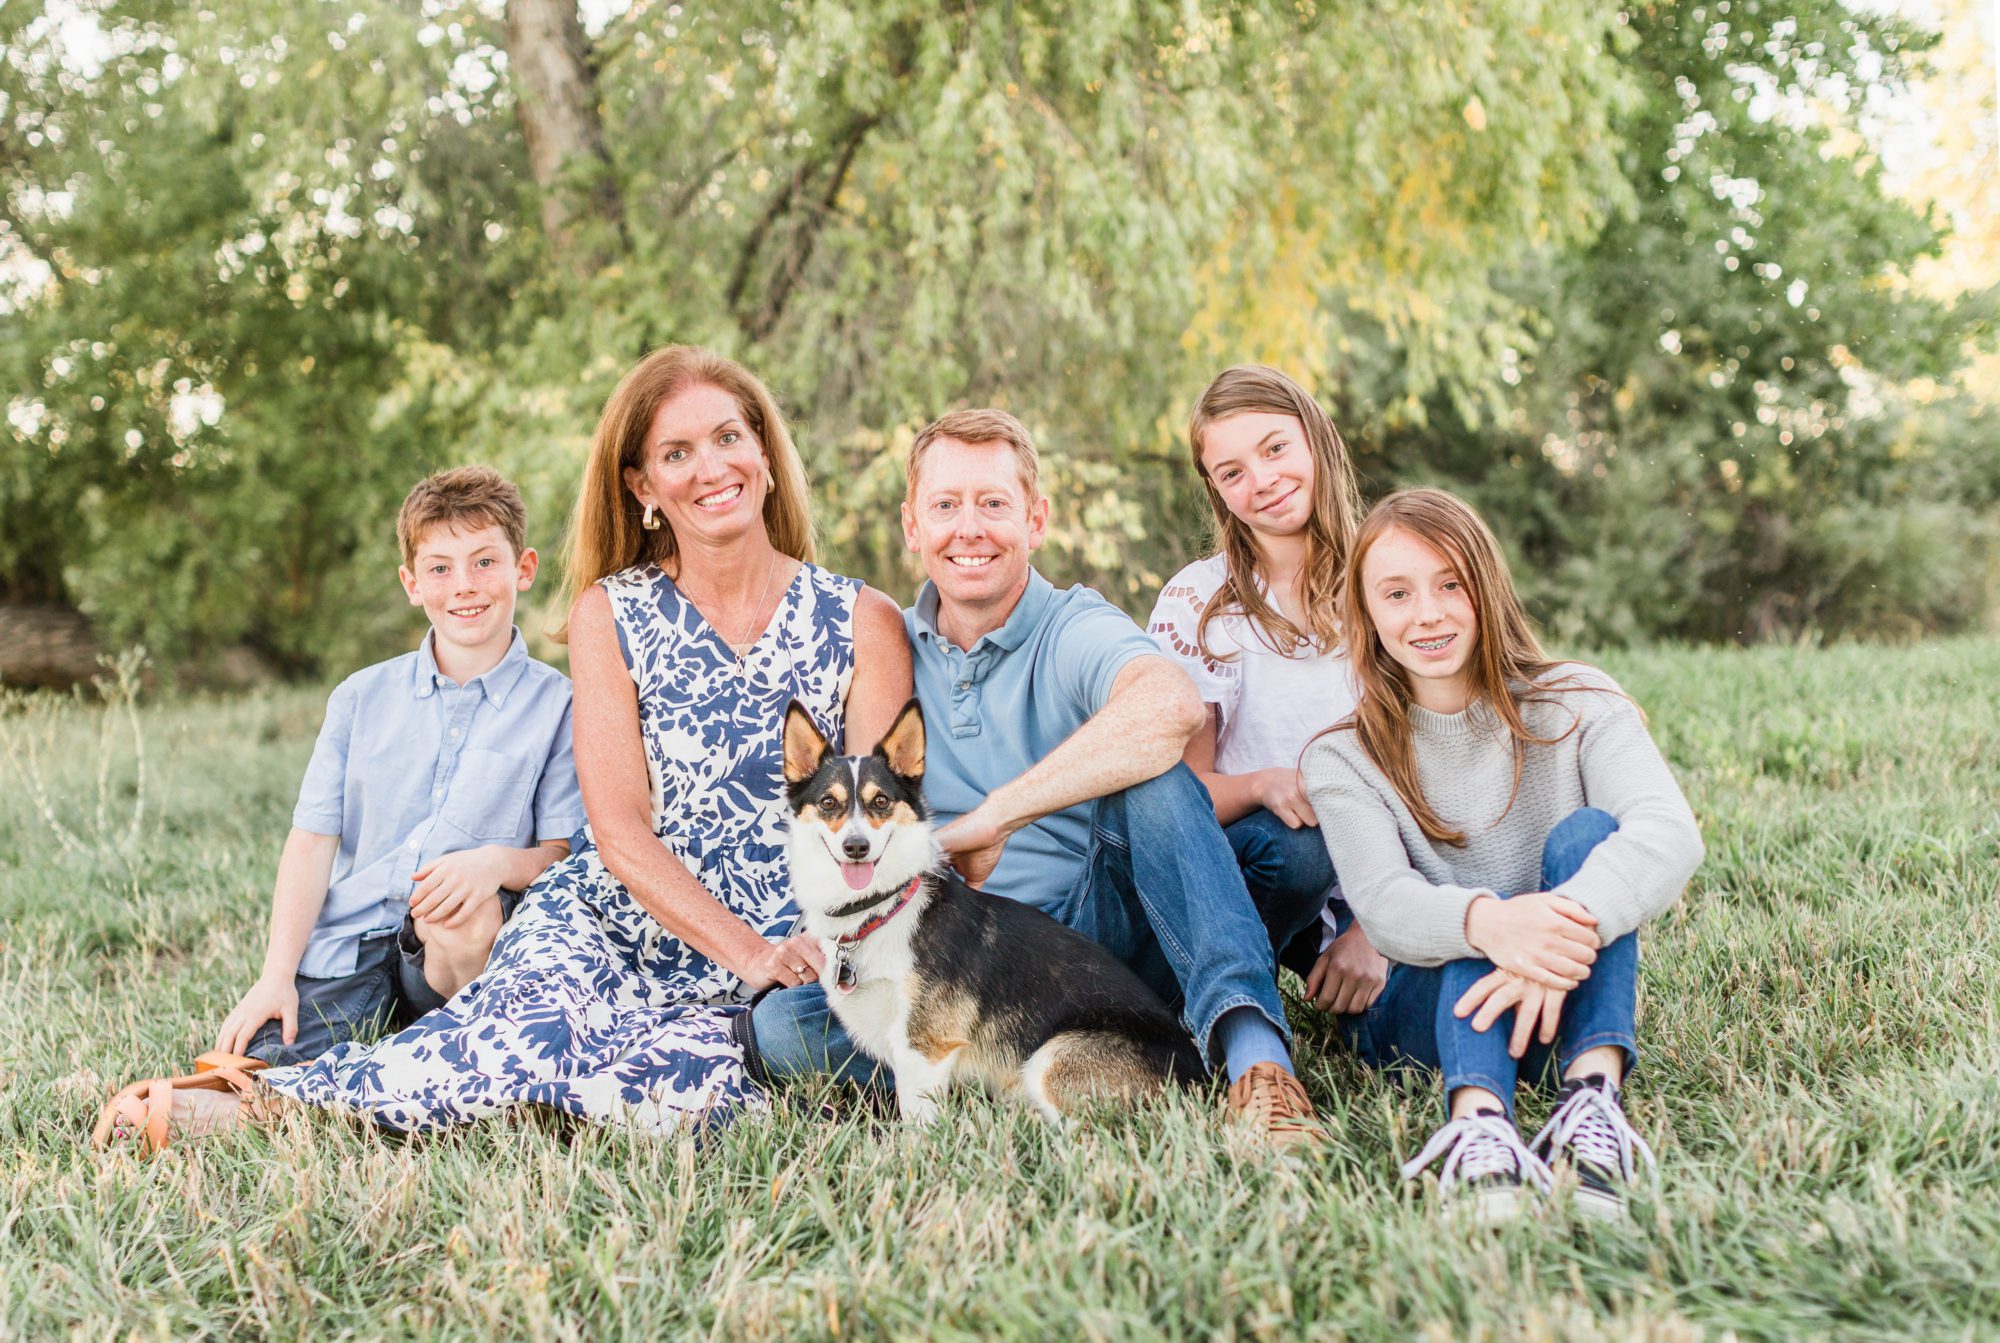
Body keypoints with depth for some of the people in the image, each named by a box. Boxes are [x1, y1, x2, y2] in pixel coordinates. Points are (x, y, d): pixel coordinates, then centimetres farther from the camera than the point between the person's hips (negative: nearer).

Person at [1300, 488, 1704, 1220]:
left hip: (1563, 1002, 0)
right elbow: (1383, 904, -18)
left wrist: (1568, 924, -41)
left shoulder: (1575, 706, 0)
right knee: (1482, 931, -31)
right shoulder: (1343, 760, 1)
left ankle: (1595, 1097, -43)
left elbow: (1669, 832, -20)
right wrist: (1485, 923, -43)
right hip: (1420, 1007, 0)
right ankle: (1477, 1125, -56)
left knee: (1585, 832, -24)